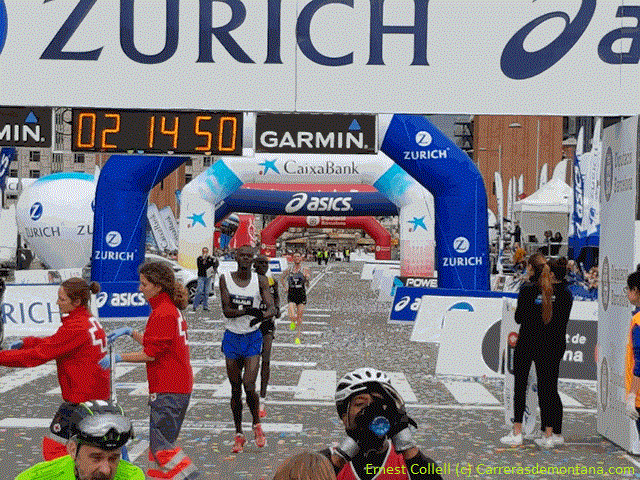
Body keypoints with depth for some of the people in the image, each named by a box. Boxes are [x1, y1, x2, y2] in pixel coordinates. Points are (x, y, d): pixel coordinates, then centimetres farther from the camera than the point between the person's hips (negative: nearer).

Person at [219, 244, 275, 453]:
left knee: (249, 386, -13)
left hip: (252, 337, -1)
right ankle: (239, 434, 19)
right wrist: (247, 311, -29)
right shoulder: (225, 279, -3)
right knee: (235, 389, 6)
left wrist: (262, 315, -36)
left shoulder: (260, 280, -4)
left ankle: (257, 424, 13)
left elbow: (272, 308, -14)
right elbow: (226, 310, -12)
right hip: (232, 337, 1)